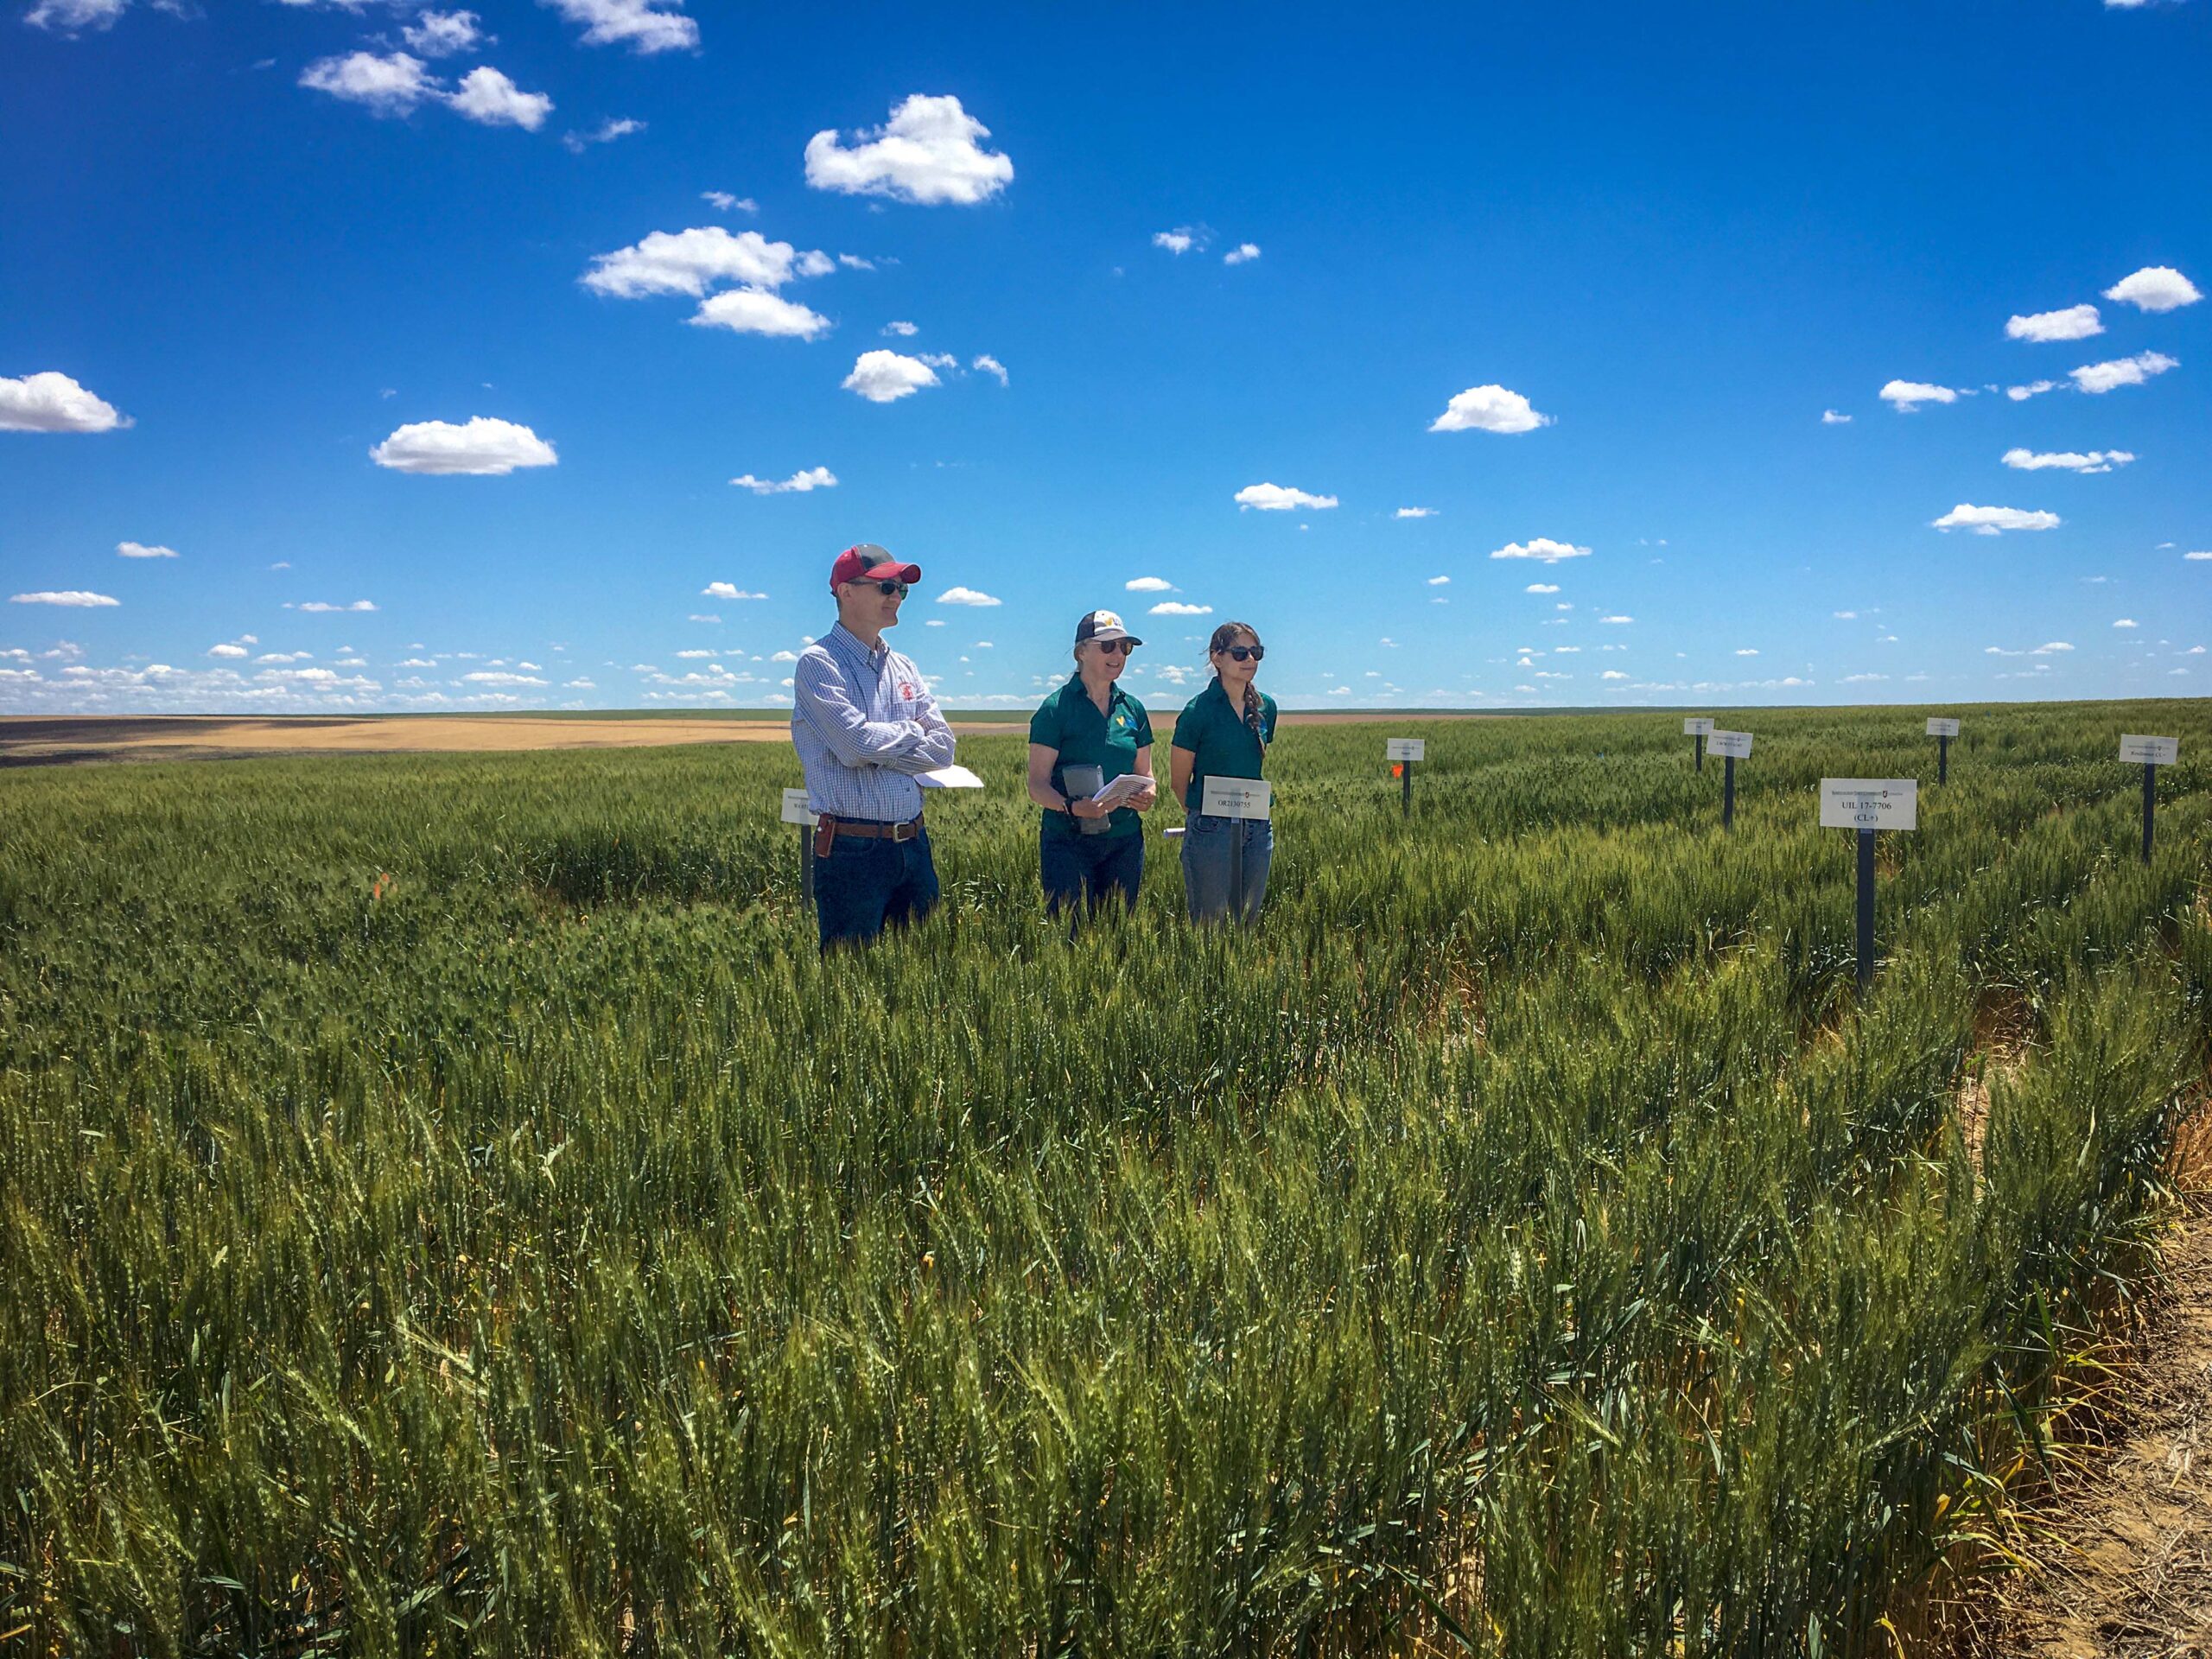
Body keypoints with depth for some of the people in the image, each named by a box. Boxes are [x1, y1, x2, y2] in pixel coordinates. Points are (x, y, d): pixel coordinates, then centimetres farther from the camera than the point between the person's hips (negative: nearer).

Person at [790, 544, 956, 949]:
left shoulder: (904, 668, 14)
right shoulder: (818, 663, -6)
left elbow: (943, 747, 5)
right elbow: (854, 743, -18)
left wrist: (878, 751, -9)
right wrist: (912, 731, -1)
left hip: (913, 843, 6)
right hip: (852, 851, -6)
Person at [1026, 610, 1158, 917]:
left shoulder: (1132, 709, 11)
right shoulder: (1056, 707, -4)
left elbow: (1145, 774, 17)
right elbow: (1037, 785, -7)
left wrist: (1148, 794, -7)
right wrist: (1073, 807, -26)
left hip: (1125, 842, 5)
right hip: (1068, 842, -5)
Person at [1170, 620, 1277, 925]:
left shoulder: (1266, 707, 6)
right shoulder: (1199, 710, -9)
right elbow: (1178, 780, -1)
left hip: (1257, 828, 5)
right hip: (1211, 829, -5)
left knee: (1249, 922, 11)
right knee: (1210, 925, -1)